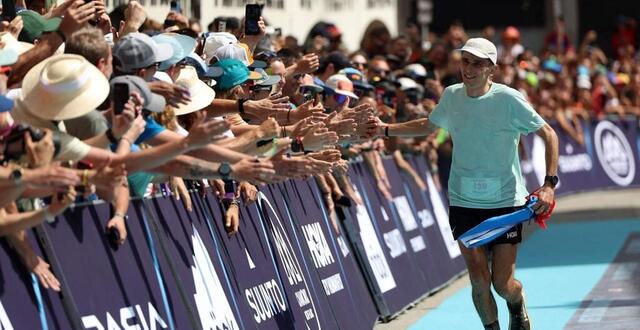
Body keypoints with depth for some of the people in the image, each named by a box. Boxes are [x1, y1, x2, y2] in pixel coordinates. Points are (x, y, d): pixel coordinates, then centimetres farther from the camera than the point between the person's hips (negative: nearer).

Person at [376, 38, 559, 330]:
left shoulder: (508, 99, -12)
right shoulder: (451, 96, 1)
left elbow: (549, 135, -7)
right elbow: (428, 125, 21)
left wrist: (549, 184, -16)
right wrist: (385, 129, 11)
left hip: (506, 201, -3)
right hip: (464, 203, 3)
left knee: (503, 285, -2)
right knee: (479, 281, -5)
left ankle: (518, 306, 35)